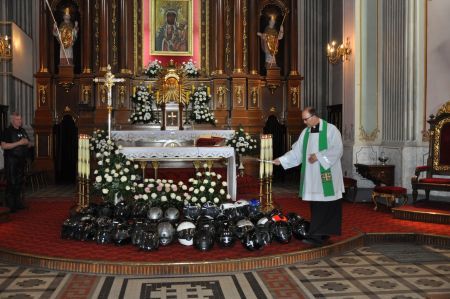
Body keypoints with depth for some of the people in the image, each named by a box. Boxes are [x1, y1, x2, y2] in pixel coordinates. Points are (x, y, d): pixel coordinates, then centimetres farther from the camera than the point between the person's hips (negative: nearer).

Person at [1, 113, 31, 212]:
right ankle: (10, 204, -1)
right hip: (11, 160, -7)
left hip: (21, 159, 7)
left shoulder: (22, 131, 15)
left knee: (19, 181, 11)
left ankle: (18, 202, 19)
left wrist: (27, 142, -3)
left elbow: (29, 145, 21)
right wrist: (18, 143, -19)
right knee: (11, 182, -6)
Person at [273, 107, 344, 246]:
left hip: (326, 174, -5)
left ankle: (317, 236, -6)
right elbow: (296, 151, 11)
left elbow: (337, 149, -11)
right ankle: (320, 234, 13)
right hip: (311, 176, 6)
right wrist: (281, 160, 2)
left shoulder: (330, 129, -5)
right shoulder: (305, 132, 12)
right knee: (315, 205, 5)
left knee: (326, 206, -5)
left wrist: (319, 156, -16)